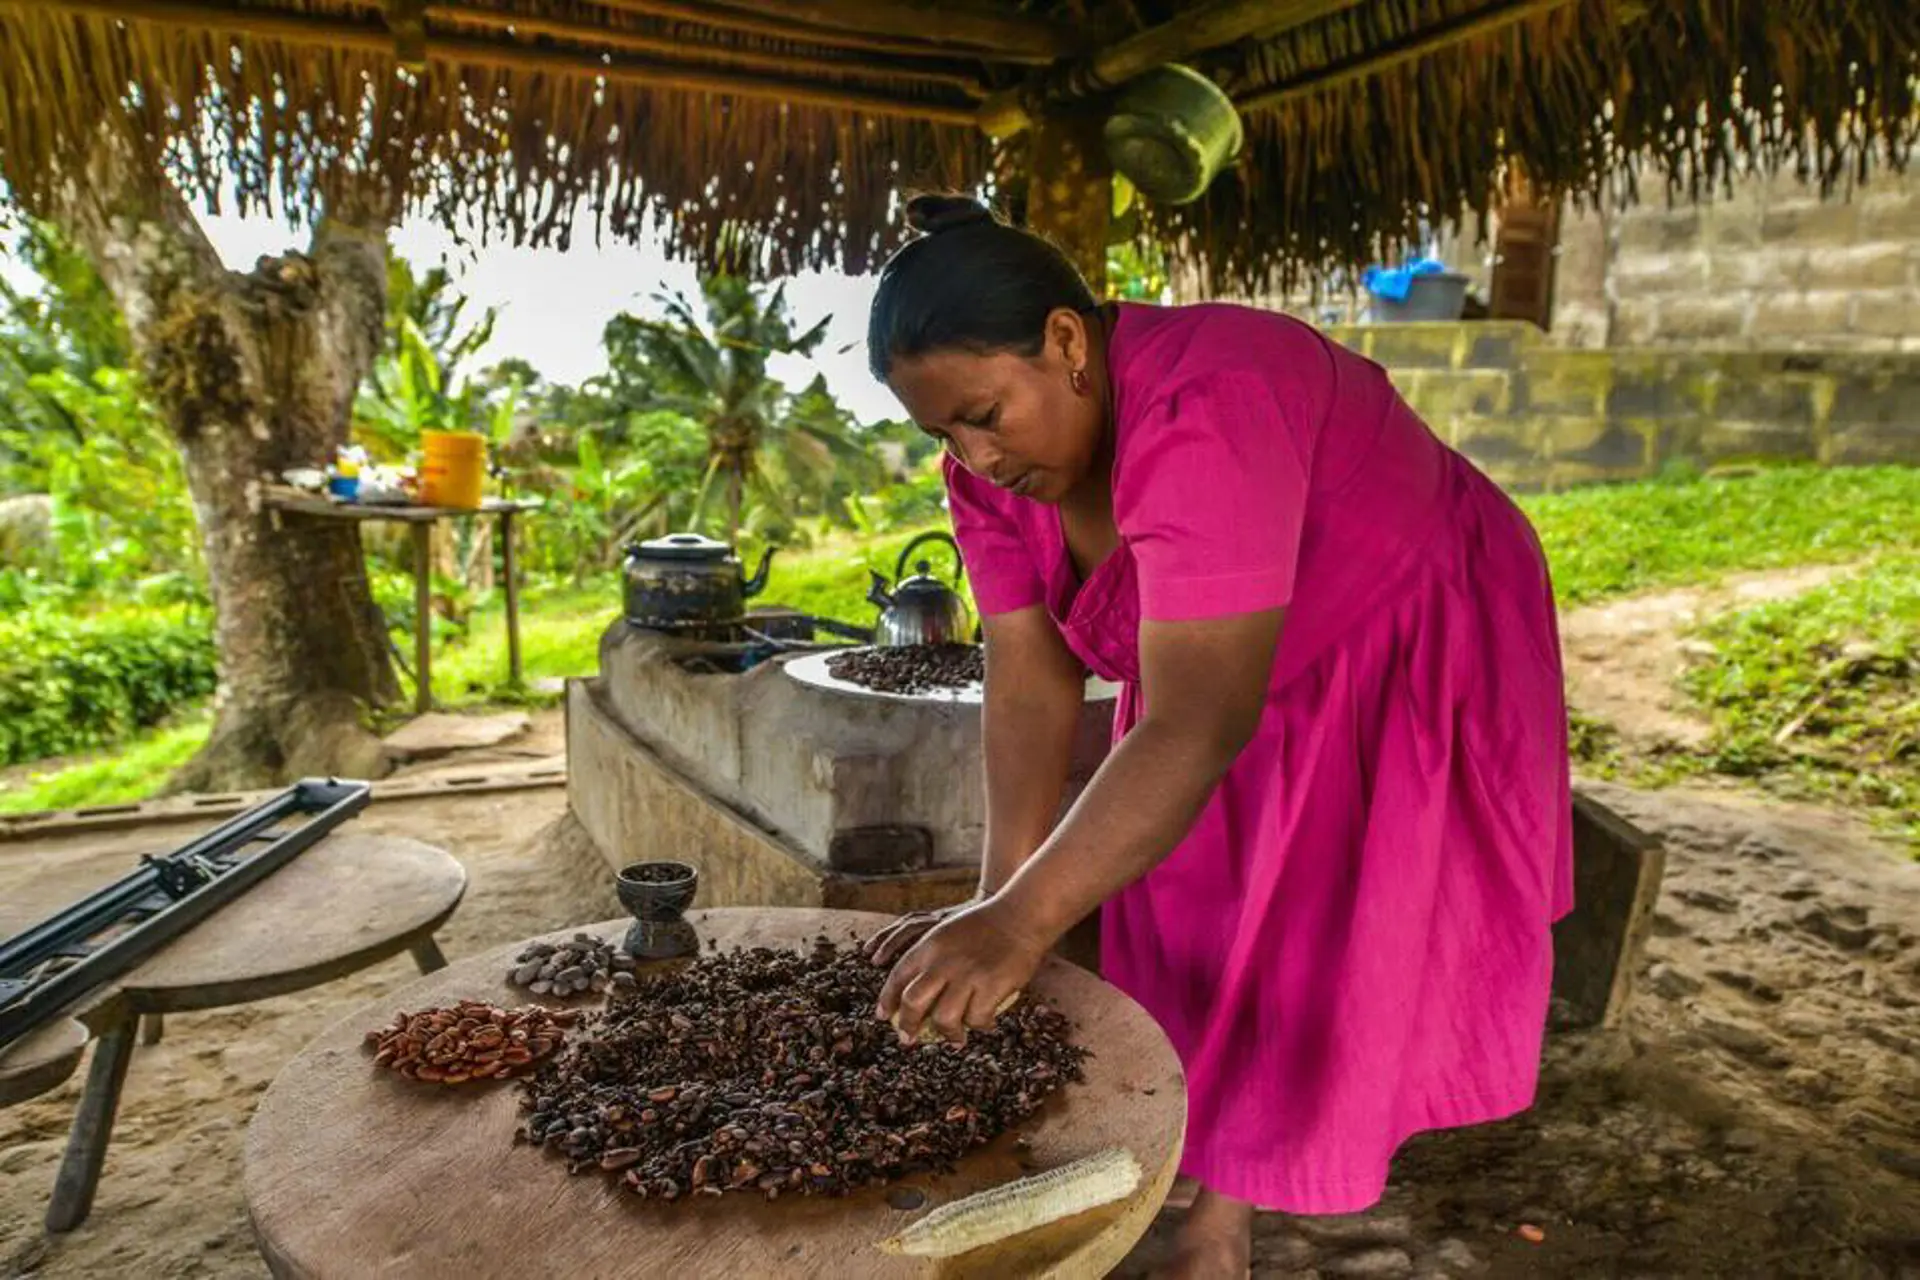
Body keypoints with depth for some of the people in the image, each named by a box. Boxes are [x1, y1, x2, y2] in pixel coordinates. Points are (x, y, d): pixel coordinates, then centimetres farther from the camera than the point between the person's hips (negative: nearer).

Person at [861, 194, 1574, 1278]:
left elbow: (1195, 725, -43)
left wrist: (1024, 924, -46)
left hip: (1408, 658, -6)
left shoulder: (1200, 417, -38)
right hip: (1208, 671, 7)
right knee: (1189, 916, 7)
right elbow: (1029, 687, -15)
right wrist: (998, 903, -23)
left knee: (1321, 954, -2)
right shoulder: (996, 466, -14)